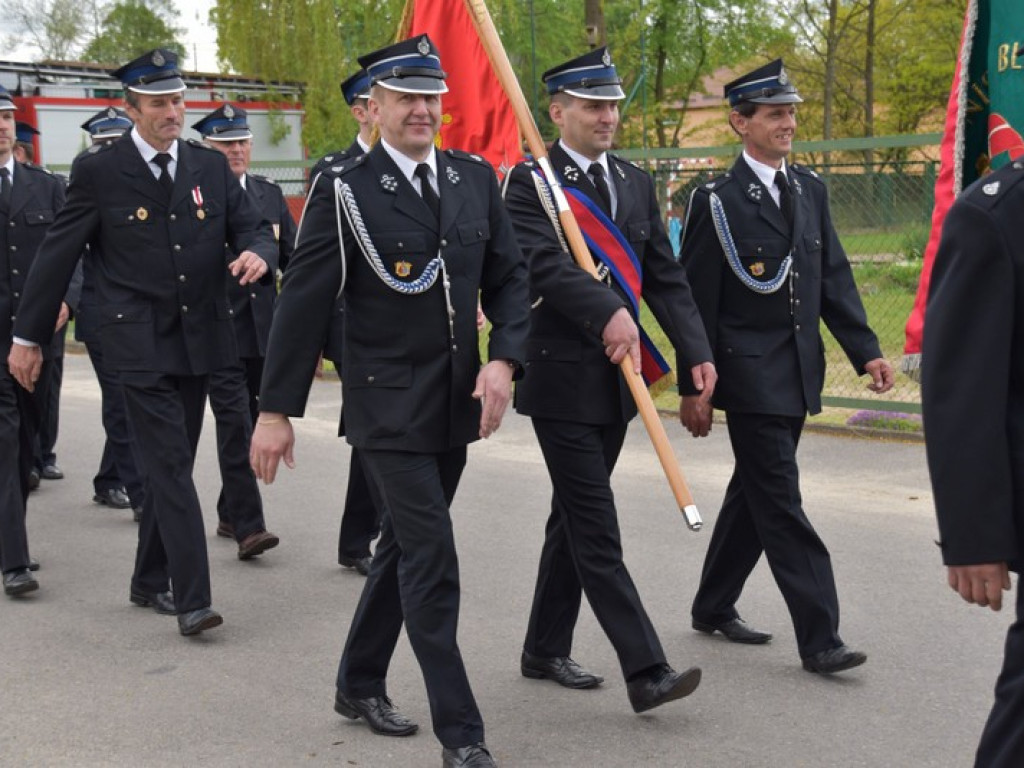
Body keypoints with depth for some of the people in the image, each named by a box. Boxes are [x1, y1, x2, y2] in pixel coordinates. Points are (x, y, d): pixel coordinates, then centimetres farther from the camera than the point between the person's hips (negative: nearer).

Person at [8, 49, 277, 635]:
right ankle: (192, 598, -8)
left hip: (199, 341, 5)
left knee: (169, 466, 13)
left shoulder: (211, 167, 7)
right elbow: (57, 255, 0)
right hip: (140, 344, -5)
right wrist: (28, 336, 3)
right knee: (171, 467, -10)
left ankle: (150, 582, 27)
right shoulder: (99, 171, -4)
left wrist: (259, 255, -17)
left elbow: (254, 229, 9)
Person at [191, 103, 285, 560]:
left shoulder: (270, 195, 11)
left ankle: (230, 513, 27)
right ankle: (248, 526, -10)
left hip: (265, 332, 5)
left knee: (250, 426, 13)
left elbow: (293, 259, 13)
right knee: (236, 427, -10)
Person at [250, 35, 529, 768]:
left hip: (458, 401, 6)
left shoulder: (476, 179, 5)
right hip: (389, 404, -6)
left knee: (405, 547, 17)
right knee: (433, 564, -7)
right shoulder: (343, 190, -9)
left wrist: (504, 359, -10)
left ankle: (360, 684, 36)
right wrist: (277, 409, -8)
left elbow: (509, 278, 7)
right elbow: (304, 302, -8)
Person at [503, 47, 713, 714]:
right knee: (596, 530, -6)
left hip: (617, 378, 7)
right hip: (561, 378, -7)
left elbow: (666, 276, 9)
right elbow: (545, 263, -24)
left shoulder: (636, 183, 12)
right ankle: (646, 670, -7)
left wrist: (697, 351, -3)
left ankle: (546, 649, 27)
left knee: (574, 521, 15)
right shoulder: (530, 182, -8)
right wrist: (609, 312, -38)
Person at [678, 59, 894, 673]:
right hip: (750, 375, -7)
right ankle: (819, 639, -3)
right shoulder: (717, 201, -8)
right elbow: (696, 301, -9)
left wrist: (866, 351, 2)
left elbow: (834, 278, 12)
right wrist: (694, 387, -10)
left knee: (755, 495, 16)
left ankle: (714, 606, 30)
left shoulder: (810, 190, 10)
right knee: (782, 505, -6)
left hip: (800, 374, 7)